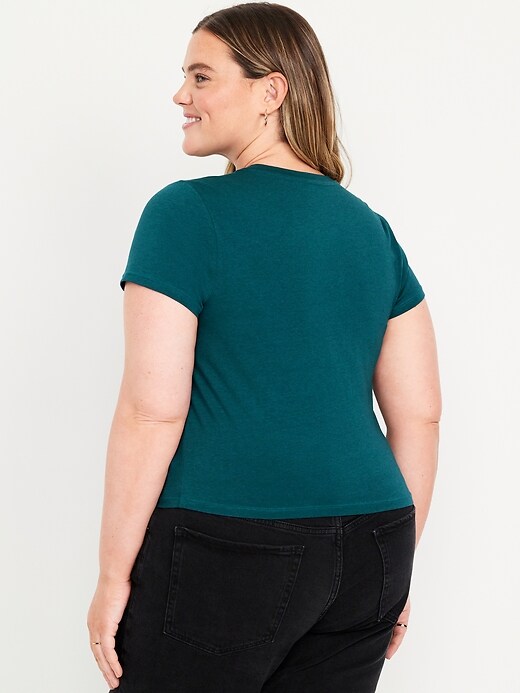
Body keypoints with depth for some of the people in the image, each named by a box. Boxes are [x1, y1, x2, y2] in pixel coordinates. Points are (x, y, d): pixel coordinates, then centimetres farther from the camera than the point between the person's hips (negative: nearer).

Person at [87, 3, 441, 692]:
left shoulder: (185, 213, -9)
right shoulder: (372, 228, 9)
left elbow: (152, 411, -13)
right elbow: (420, 412, 10)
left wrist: (113, 575, -6)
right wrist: (394, 568, 18)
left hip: (224, 551, -6)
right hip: (369, 554, 6)